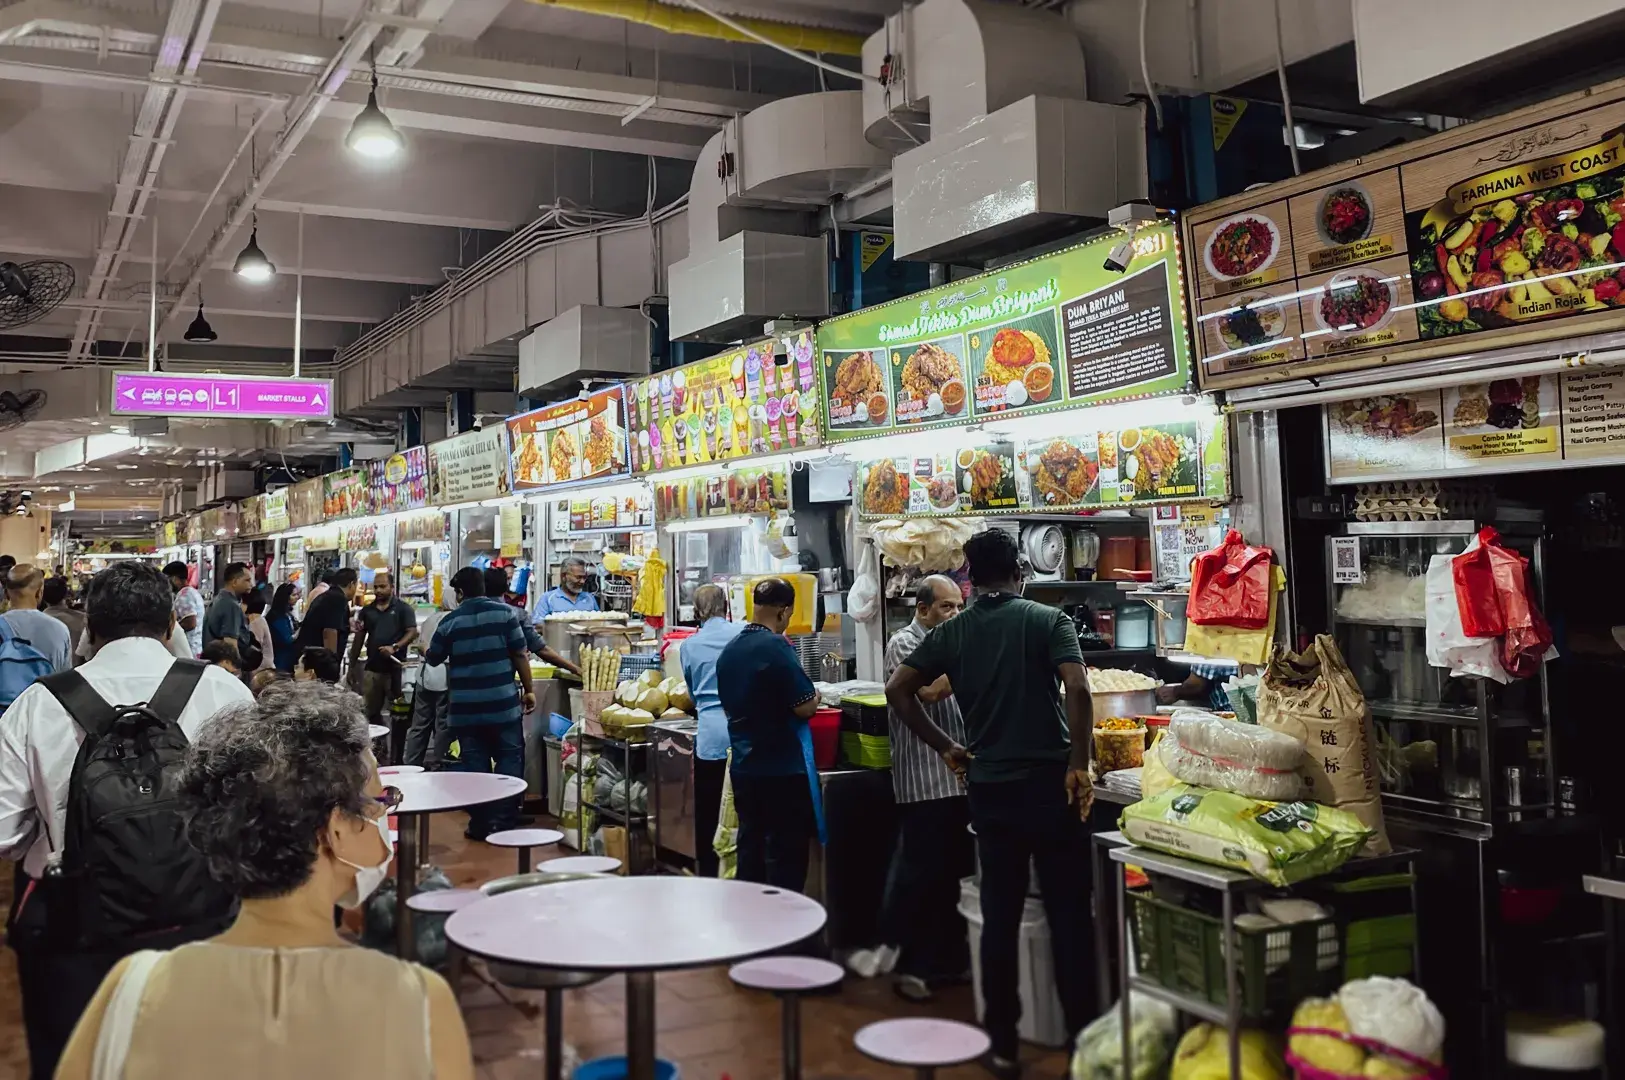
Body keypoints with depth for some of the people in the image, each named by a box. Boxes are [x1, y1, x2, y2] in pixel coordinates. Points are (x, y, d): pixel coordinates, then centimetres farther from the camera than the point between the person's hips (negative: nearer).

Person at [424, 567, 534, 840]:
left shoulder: (450, 621, 1)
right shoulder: (504, 613, -3)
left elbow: (433, 659, 14)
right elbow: (520, 655, -3)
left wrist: (426, 654, 37)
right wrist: (529, 690, 6)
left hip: (465, 707, 1)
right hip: (503, 703, -1)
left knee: (474, 764, 8)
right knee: (509, 759, 8)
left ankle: (480, 823, 12)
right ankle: (504, 819, 4)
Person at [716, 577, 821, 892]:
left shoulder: (729, 651, 8)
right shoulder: (776, 647, -17)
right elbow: (805, 707, -17)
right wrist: (815, 696, 3)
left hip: (743, 766, 8)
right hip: (783, 766, -7)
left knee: (750, 844, 14)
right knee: (786, 853, 0)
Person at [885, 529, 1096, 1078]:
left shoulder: (951, 632, 4)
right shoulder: (1049, 620, -5)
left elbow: (897, 690, -1)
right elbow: (1077, 690, -17)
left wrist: (945, 748, 6)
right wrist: (1079, 765, -10)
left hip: (990, 787, 3)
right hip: (1051, 783, -3)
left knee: (1000, 915, 10)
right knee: (1069, 914, 6)